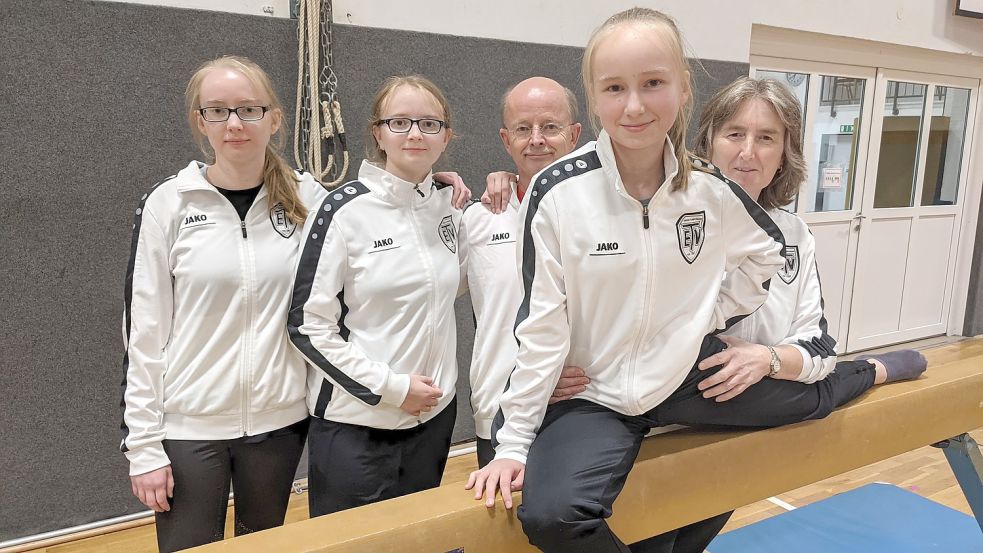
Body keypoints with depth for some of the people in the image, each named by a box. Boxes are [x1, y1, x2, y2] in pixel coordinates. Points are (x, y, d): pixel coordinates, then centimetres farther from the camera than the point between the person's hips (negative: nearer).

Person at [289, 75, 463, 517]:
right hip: (355, 426, -4)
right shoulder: (345, 210, -11)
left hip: (433, 417, 5)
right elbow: (308, 325, -12)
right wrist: (391, 387, -14)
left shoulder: (449, 204, 3)